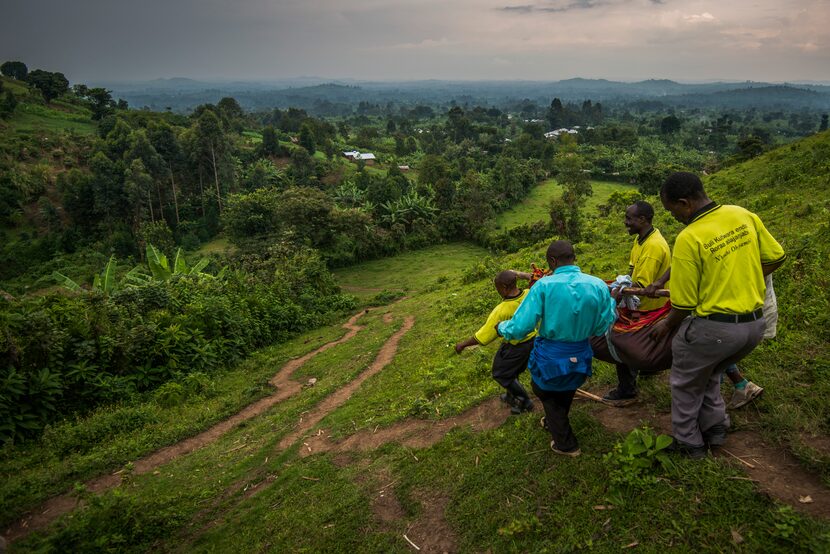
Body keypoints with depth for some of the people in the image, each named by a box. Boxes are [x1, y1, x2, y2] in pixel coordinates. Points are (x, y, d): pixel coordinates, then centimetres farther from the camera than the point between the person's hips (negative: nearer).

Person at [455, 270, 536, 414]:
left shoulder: (502, 310, -33)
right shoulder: (529, 295, -18)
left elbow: (483, 336, -25)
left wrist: (463, 344, -12)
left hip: (515, 346, -7)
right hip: (532, 339, 7)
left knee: (501, 374, 17)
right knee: (513, 370, 28)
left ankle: (526, 401, 25)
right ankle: (512, 397, 49)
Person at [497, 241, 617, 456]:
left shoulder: (544, 286, -21)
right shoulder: (598, 286, -12)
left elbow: (520, 327, -21)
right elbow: (601, 328, -2)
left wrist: (501, 327, 1)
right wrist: (611, 303, 15)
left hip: (550, 357, -4)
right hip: (580, 357, 4)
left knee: (544, 390, 26)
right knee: (566, 390, 32)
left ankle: (565, 444, 36)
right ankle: (554, 422, 61)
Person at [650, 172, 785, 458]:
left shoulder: (688, 239, -21)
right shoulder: (744, 215, -2)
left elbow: (684, 303, -15)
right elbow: (776, 258, 9)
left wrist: (667, 325, 4)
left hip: (713, 328, -7)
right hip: (755, 324, 7)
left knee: (685, 383, 18)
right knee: (708, 374, 30)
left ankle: (689, 443, 30)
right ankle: (715, 427, 33)